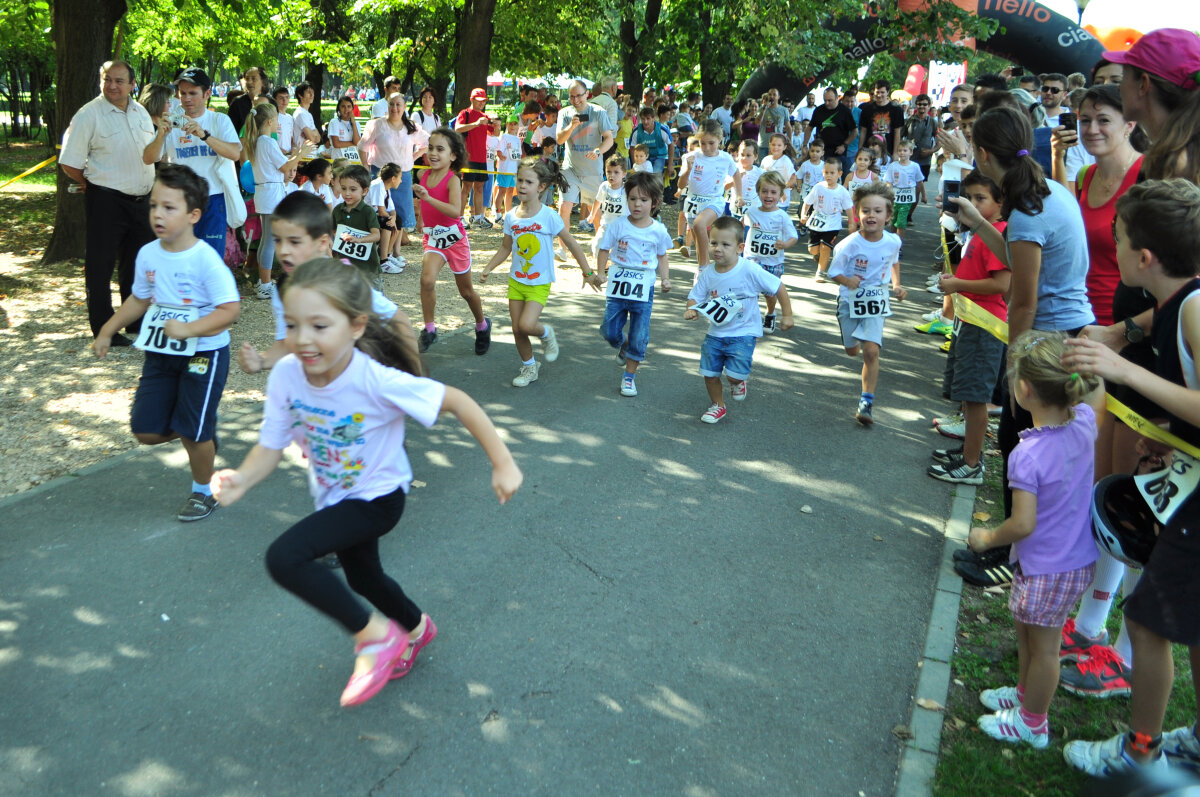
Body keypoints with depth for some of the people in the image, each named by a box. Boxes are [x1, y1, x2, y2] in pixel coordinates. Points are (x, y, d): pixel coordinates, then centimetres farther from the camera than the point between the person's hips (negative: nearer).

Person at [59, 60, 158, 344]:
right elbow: (69, 164, -8)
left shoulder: (141, 113, 9)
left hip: (141, 199, 6)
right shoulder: (89, 115, -9)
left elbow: (152, 155, 22)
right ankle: (103, 328, 10)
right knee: (100, 266, 1)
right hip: (105, 201, -6)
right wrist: (96, 185, 1)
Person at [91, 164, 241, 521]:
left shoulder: (206, 259, -20)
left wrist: (188, 329, -32)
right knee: (146, 431, 5)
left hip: (203, 354, -6)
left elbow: (230, 309, -23)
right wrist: (107, 331, 16)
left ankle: (203, 492, 26)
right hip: (161, 353, 6)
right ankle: (203, 431, 33)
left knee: (193, 431, 1)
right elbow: (140, 299, 16)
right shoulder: (148, 255, 0)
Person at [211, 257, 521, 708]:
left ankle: (377, 636, -5)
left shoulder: (376, 381, -34)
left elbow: (458, 403, -27)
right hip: (334, 496, 7)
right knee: (362, 577, 29)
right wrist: (242, 479, -37)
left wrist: (502, 465, -25)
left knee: (284, 558, -25)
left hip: (377, 497, -7)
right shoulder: (286, 375, -20)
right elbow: (270, 447, -15)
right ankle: (415, 628, 62)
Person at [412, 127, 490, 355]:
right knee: (427, 280, -24)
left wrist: (428, 197, -43)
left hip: (454, 237, -3)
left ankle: (482, 325, 37)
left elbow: (455, 211, -35)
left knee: (466, 291, 12)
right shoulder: (425, 175, -1)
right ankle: (429, 329, -10)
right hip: (432, 238, 3)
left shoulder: (452, 179, -18)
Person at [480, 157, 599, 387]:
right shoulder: (511, 217, -1)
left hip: (539, 283, -4)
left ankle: (546, 333, 13)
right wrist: (488, 268, 4)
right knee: (517, 329, 6)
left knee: (526, 325, -21)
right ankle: (529, 367, 28)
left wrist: (588, 273, -3)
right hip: (516, 280, 4)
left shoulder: (549, 217, -13)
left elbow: (572, 245, -6)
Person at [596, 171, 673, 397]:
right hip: (618, 284, 0)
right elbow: (604, 249, 1)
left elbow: (662, 257, 9)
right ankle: (623, 346, 39)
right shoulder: (618, 225, -6)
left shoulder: (658, 231, -3)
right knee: (610, 330, 4)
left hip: (644, 287, 0)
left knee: (639, 337, 2)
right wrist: (601, 273, -11)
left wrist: (666, 279, -4)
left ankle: (629, 376, 19)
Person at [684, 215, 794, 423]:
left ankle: (738, 381, 24)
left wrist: (787, 315, -5)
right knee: (709, 373, 8)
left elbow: (779, 288, -10)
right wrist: (692, 310, -23)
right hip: (715, 333, 4)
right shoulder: (708, 274, -7)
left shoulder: (750, 271, -18)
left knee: (734, 373, -15)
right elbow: (695, 298, 0)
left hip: (743, 332, -4)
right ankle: (717, 405, 35)